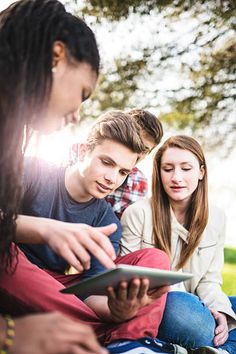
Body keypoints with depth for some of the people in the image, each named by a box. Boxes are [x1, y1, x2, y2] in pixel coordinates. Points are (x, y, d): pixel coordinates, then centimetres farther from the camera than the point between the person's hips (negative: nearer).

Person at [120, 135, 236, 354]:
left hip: (193, 304, 5)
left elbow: (209, 279, 6)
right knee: (182, 306, -37)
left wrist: (218, 310, -16)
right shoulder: (138, 213, -9)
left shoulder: (215, 218, 4)